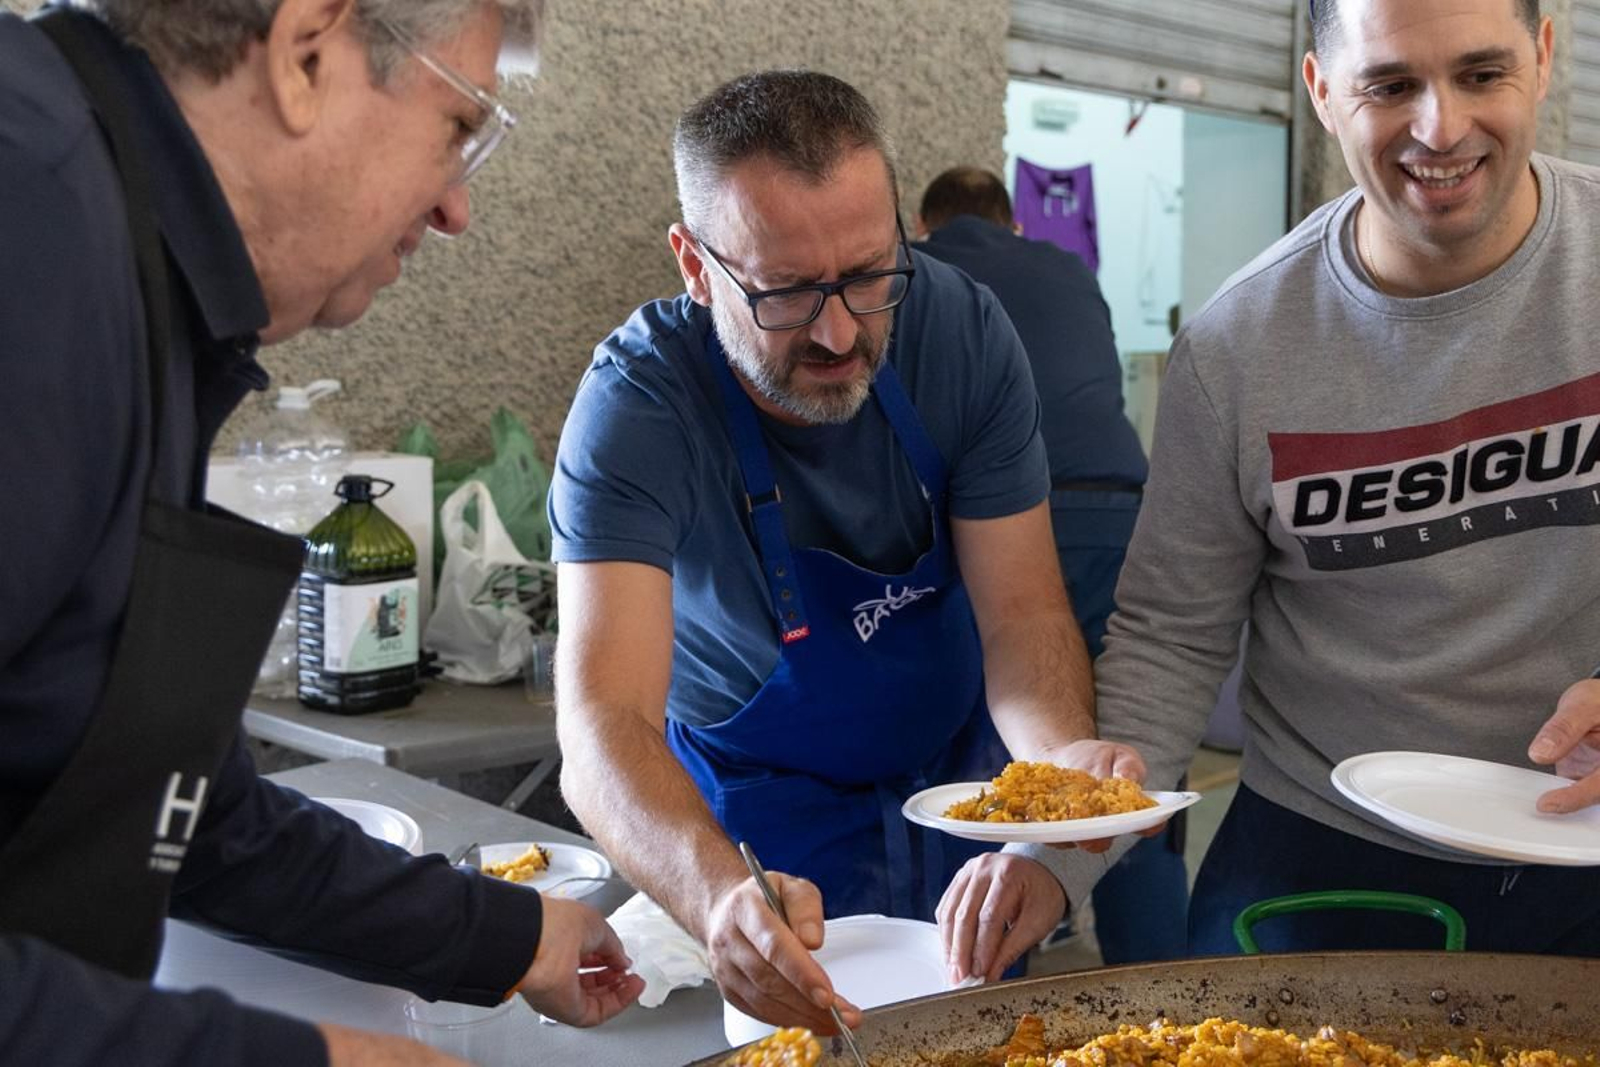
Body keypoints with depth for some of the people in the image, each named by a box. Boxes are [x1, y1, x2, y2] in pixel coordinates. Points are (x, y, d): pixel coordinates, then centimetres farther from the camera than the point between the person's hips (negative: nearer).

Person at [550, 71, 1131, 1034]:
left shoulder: (962, 331, -19)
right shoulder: (637, 403, -29)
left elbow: (1023, 611, -19)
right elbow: (604, 720, -39)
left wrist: (1066, 772, -40)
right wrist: (719, 894, -58)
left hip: (959, 775, 3)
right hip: (762, 818, -2)